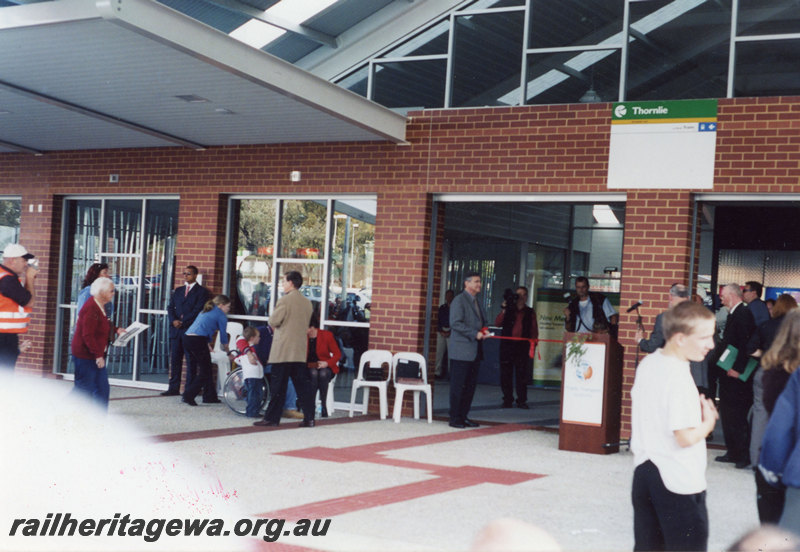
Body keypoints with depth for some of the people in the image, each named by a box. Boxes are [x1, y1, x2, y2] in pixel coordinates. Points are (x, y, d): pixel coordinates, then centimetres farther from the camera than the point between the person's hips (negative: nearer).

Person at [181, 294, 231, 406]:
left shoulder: (205, 312, 28)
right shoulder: (221, 316, 5)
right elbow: (223, 335, 10)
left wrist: (207, 344, 34)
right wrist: (226, 350, 27)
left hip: (187, 338, 8)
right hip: (198, 341, -8)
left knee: (205, 369, 18)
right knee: (205, 372, 1)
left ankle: (210, 396, 21)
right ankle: (188, 396, -8)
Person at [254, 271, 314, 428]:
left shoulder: (285, 300, -11)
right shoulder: (307, 302, 10)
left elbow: (273, 321, -11)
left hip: (283, 349, -6)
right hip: (300, 351, 6)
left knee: (279, 386, -2)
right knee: (302, 385, 7)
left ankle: (272, 418, 3)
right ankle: (309, 418, 6)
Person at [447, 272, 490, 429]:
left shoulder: (477, 302, 19)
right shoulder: (459, 300, -7)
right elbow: (455, 323, -16)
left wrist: (484, 331, 6)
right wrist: (475, 334, -18)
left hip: (475, 351, 8)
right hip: (461, 350, -8)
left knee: (471, 385, 8)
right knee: (458, 385, -4)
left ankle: (463, 416, 15)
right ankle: (455, 418, 0)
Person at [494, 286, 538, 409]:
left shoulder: (530, 312, 12)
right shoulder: (508, 310, 11)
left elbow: (534, 330, 8)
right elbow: (497, 323, -1)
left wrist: (532, 344, -4)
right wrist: (504, 310, -11)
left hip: (523, 346, 0)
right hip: (507, 345, 0)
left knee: (522, 375, -2)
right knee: (506, 374, 1)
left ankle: (521, 401, 4)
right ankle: (507, 400, 9)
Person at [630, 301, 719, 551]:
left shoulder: (647, 364, 5)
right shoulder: (678, 378, -22)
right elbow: (685, 437, -24)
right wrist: (708, 422, -5)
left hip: (644, 472, 8)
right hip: (679, 483, -8)